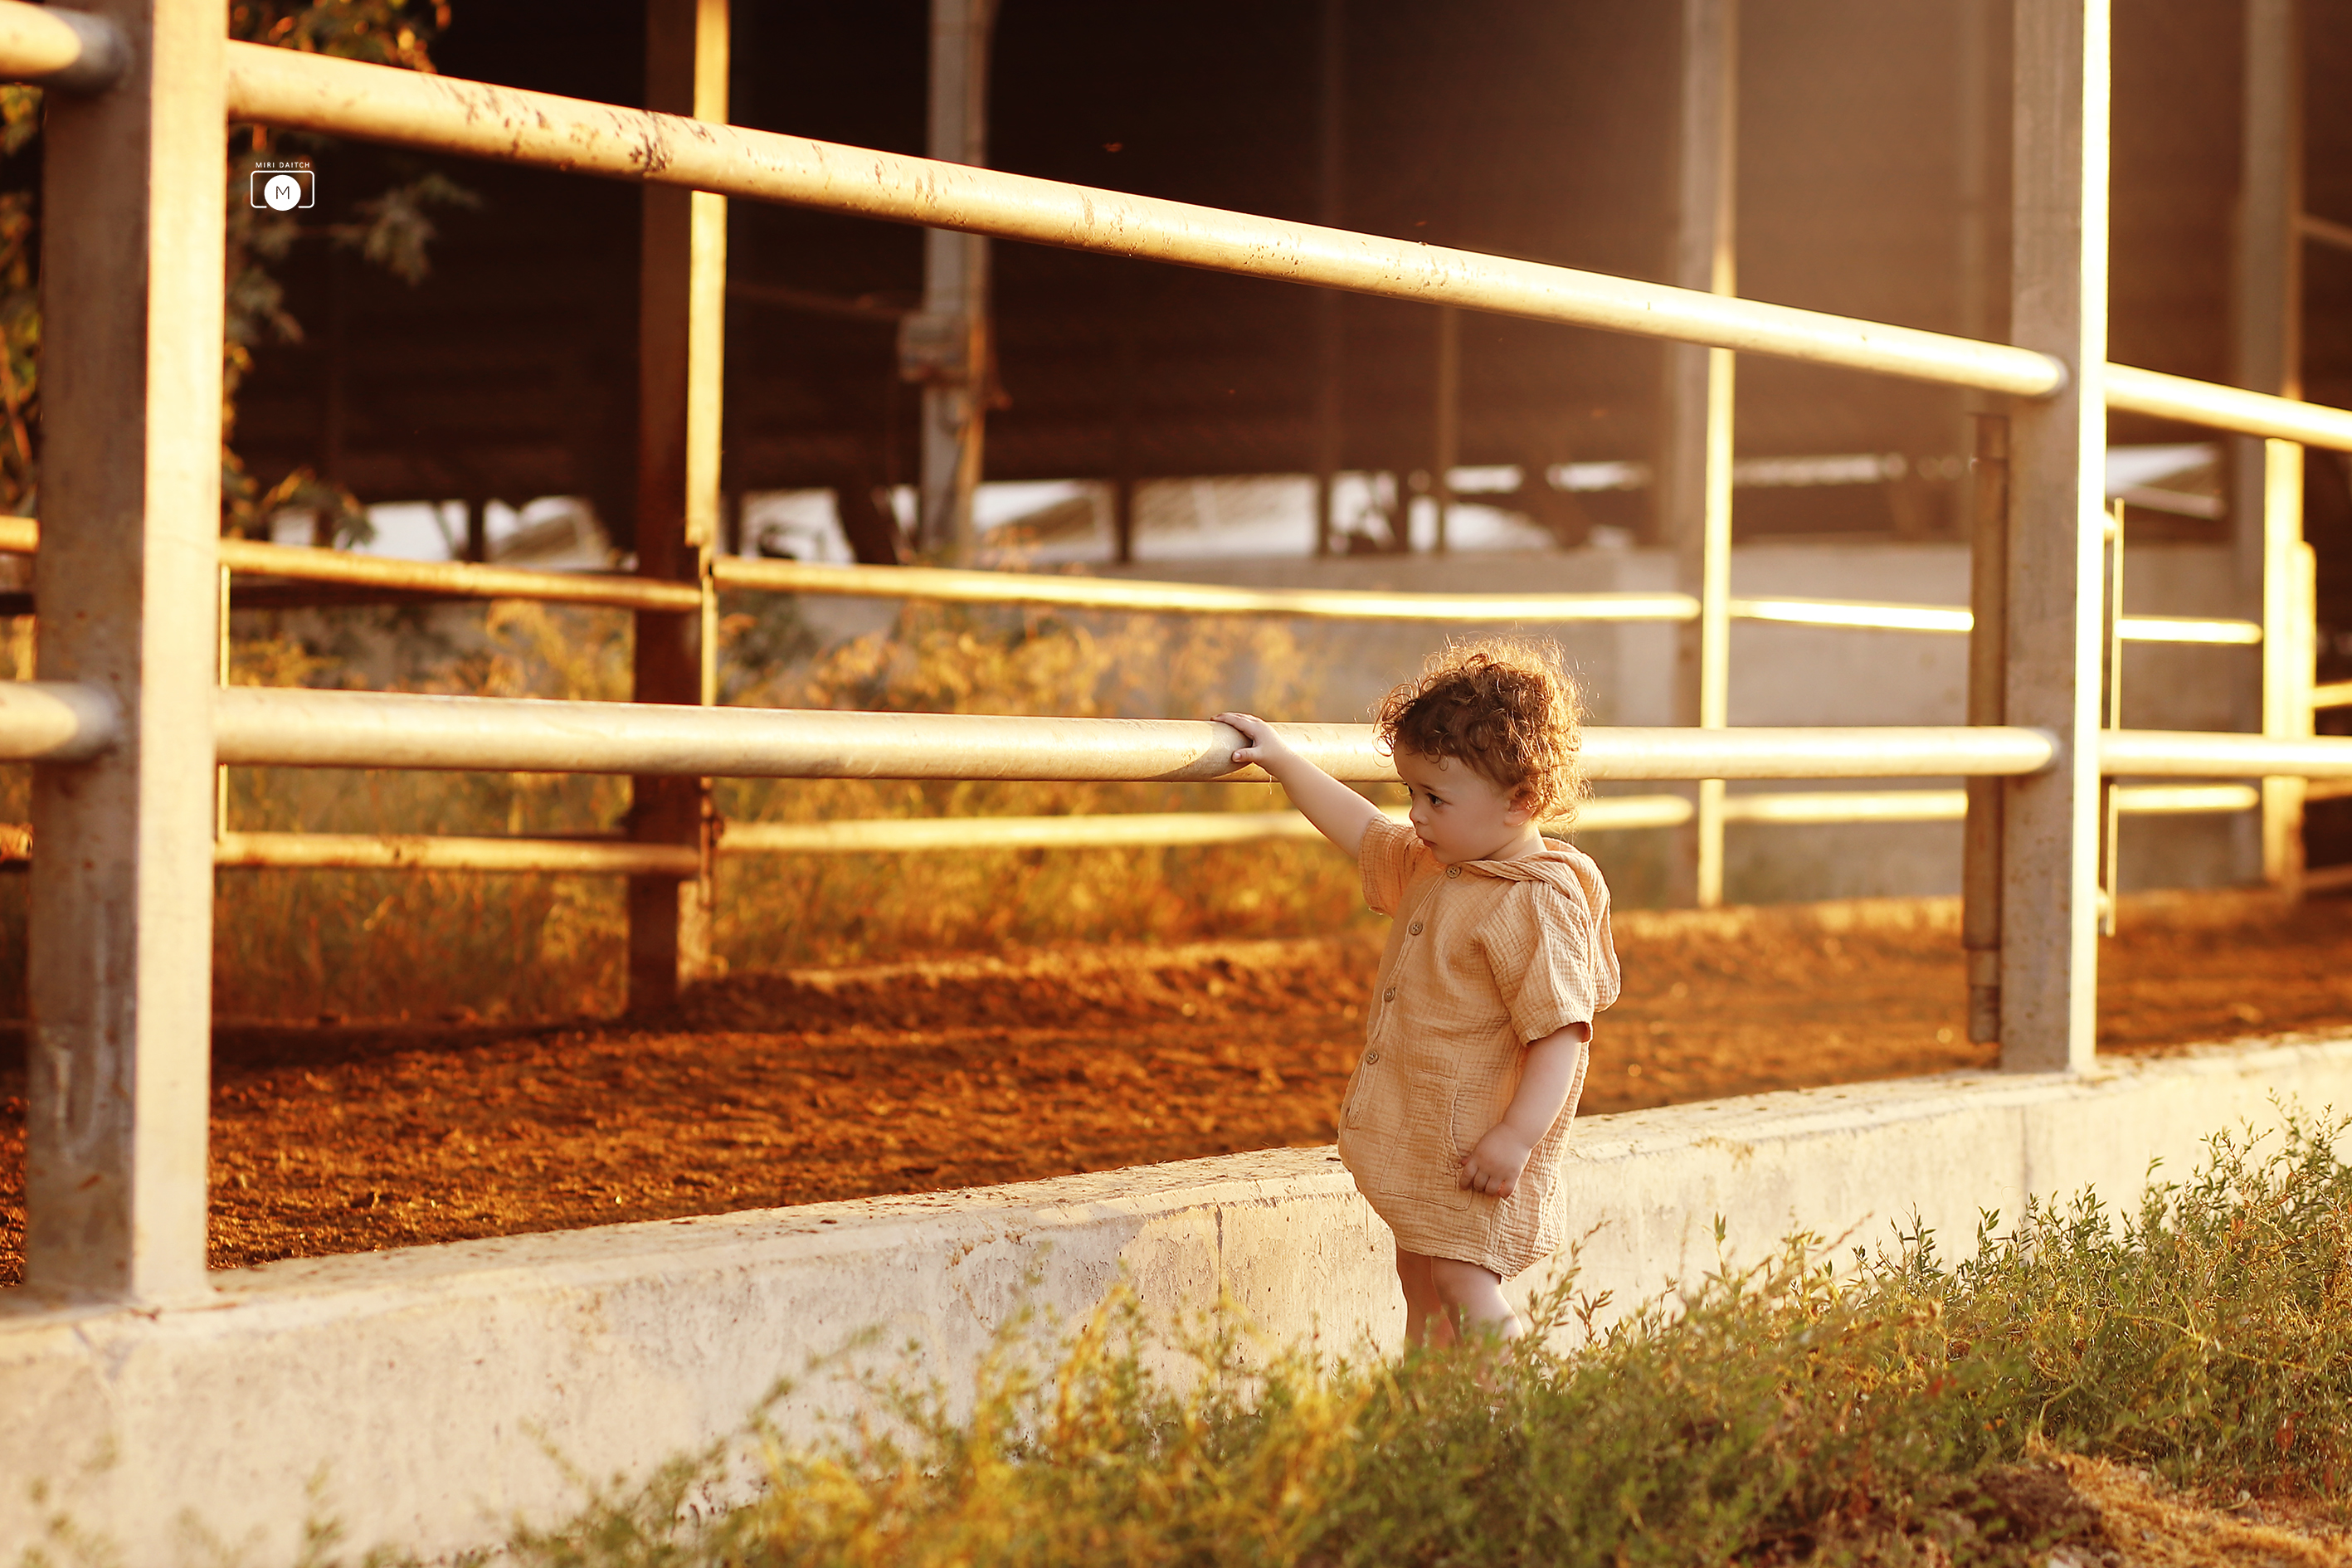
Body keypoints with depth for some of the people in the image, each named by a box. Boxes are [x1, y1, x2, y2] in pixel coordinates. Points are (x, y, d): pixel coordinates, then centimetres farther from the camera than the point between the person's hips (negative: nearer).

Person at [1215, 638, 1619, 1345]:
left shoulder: (1537, 904, -20)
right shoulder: (1431, 868, 9)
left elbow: (1562, 1029, -24)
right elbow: (1361, 829, 27)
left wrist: (1516, 1138, -29)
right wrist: (1281, 758, 27)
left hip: (1475, 1154, -10)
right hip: (1415, 1140, 10)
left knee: (1465, 1288, -14)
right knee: (1419, 1281, 13)